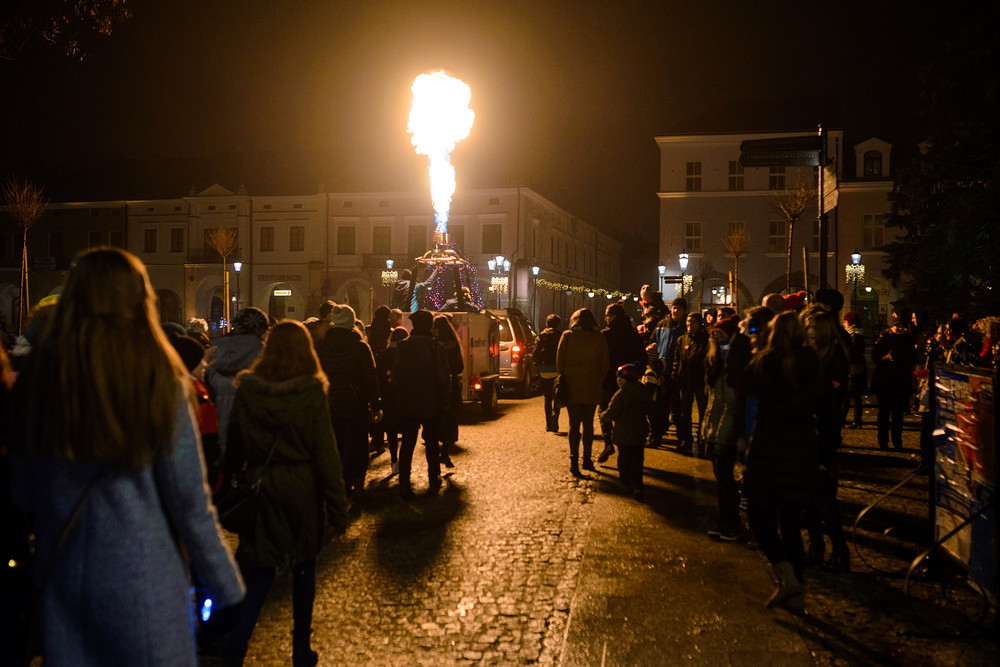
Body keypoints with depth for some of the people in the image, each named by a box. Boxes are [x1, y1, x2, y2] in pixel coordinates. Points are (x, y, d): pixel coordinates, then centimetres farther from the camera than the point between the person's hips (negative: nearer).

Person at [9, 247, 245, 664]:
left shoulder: (37, 376, -4)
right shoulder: (157, 379, -14)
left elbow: (22, 492, 6)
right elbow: (189, 497, -10)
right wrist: (222, 582, 0)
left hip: (62, 573, 3)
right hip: (141, 576, -3)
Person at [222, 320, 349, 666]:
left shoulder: (246, 390, -3)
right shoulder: (311, 393, -11)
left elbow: (234, 446, 4)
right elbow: (326, 453, -10)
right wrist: (337, 507, -5)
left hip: (259, 488, 2)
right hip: (301, 489, -1)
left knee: (258, 571, 10)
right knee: (304, 566, 15)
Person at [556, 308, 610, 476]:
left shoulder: (567, 336, -4)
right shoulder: (599, 338, -1)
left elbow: (559, 360, -2)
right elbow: (605, 363, 1)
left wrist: (562, 377, 10)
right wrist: (601, 381, 11)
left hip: (572, 386, -1)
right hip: (592, 387, 1)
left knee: (574, 424, 3)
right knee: (588, 424, 15)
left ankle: (574, 461, -6)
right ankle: (587, 459, 21)